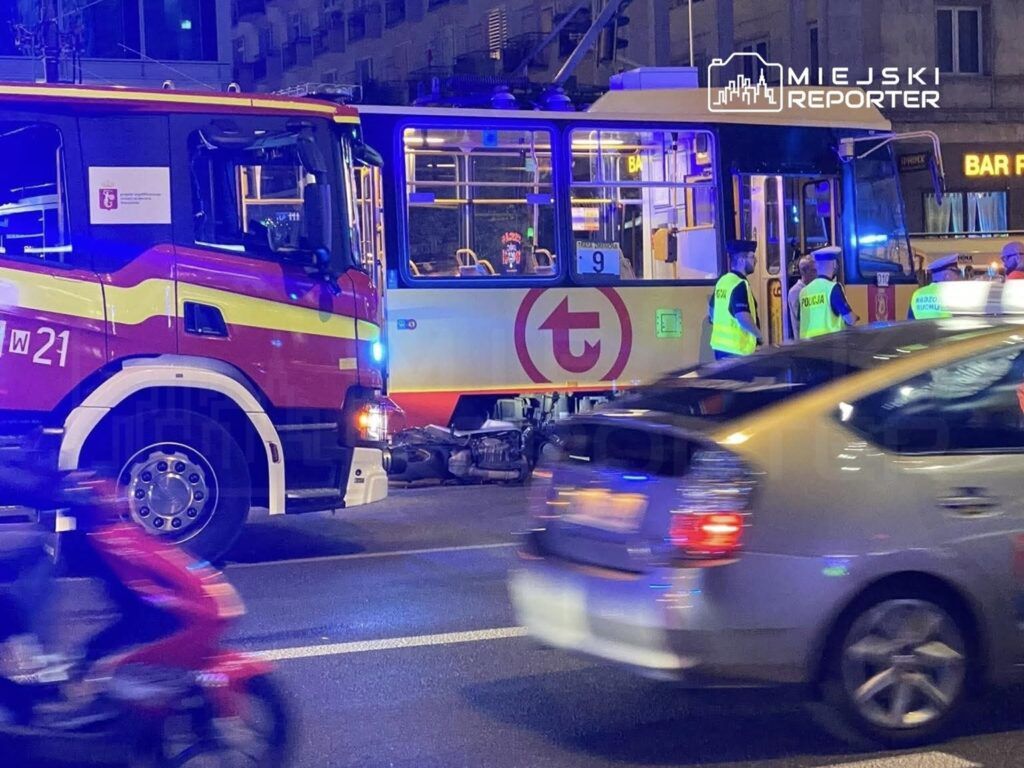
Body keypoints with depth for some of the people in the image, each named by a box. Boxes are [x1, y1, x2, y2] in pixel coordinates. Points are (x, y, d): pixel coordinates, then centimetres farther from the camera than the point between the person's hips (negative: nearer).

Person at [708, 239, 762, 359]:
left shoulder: (722, 281, 11)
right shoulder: (740, 285, -16)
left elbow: (711, 310, 22)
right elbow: (743, 317, -26)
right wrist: (759, 335, -12)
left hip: (720, 344, 9)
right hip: (736, 349, -9)